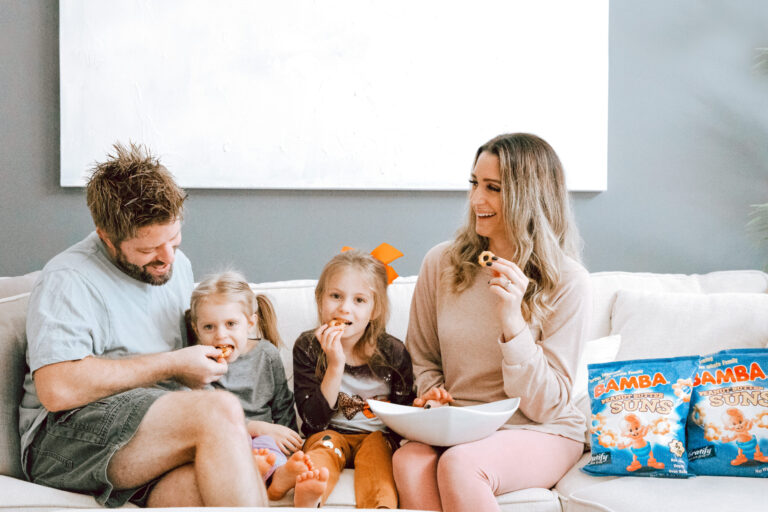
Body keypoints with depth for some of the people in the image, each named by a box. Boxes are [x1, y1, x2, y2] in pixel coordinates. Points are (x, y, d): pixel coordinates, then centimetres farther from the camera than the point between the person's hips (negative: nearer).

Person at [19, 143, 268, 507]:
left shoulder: (176, 265, 20)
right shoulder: (68, 280, -5)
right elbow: (56, 389, -20)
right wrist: (172, 365, -12)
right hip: (66, 434, -5)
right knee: (220, 409, -30)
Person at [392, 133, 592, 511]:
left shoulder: (567, 282, -8)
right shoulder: (441, 263, 3)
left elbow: (545, 405, -10)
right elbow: (422, 357, 17)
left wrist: (512, 322, -21)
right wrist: (433, 391, -5)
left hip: (541, 434, -3)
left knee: (458, 465, -35)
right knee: (409, 460, -31)